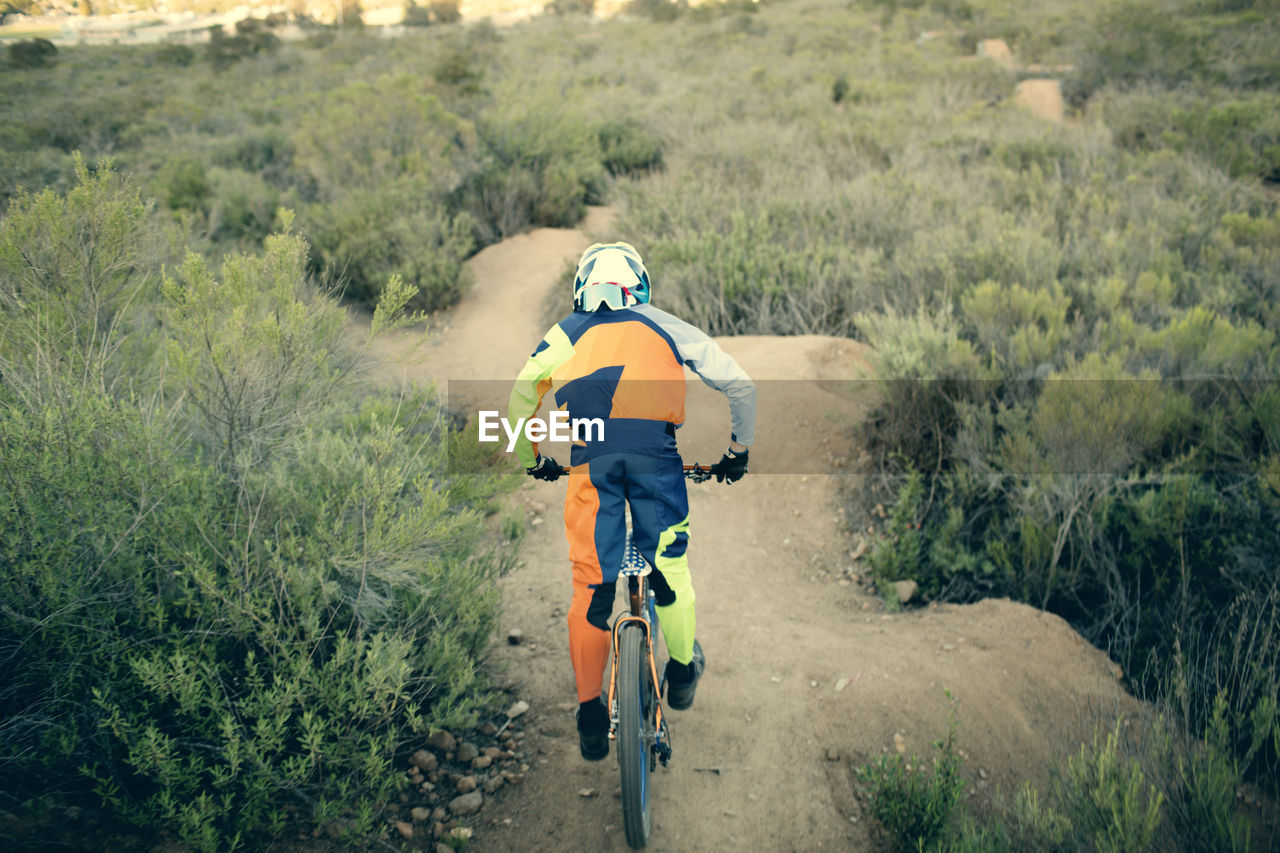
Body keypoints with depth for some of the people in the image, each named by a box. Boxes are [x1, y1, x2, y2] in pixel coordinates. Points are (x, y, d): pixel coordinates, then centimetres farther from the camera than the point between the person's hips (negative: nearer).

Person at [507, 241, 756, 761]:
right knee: (668, 563, 19)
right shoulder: (666, 328, 26)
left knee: (590, 582, 7)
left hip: (590, 458, 0)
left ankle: (590, 713, 10)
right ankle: (682, 671, 34)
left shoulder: (564, 334, 28)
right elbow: (739, 384, 23)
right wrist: (739, 450, 35)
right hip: (654, 450, 0)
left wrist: (531, 461, 37)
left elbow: (518, 402, 23)